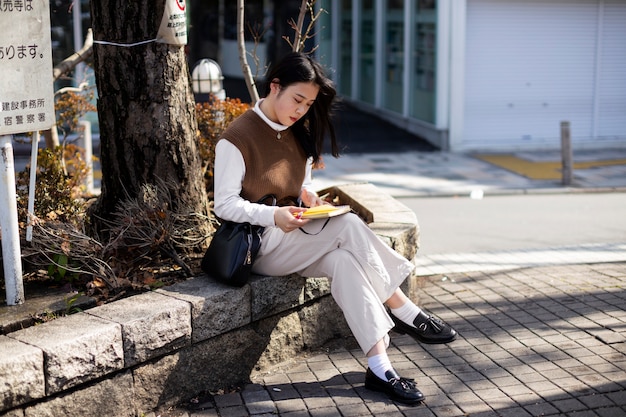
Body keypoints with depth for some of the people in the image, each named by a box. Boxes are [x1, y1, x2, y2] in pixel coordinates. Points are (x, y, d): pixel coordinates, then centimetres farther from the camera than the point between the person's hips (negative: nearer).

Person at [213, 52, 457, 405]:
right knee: (348, 226, -28)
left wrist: (308, 195, -5)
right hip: (259, 245, -6)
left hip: (296, 237, 7)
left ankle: (380, 367, -31)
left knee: (344, 261, -28)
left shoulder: (298, 134, 9)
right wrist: (273, 216, -28)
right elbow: (224, 204, -13)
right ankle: (404, 312, -20)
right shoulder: (237, 139, -12)